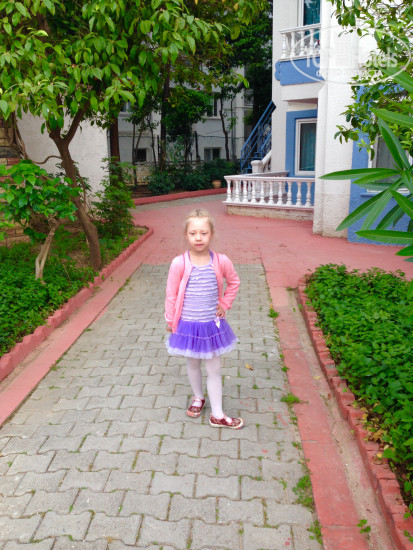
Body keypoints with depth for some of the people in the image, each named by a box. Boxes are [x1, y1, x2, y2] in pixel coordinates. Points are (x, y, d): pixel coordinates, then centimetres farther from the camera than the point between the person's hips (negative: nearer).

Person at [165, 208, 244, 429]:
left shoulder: (221, 261, -12)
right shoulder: (179, 264, -18)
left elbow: (234, 282, 8)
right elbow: (171, 294, -7)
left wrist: (225, 304, 3)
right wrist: (170, 321, -1)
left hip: (212, 324, 1)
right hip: (188, 325, -1)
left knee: (214, 370, 11)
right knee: (193, 364, 21)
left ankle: (217, 415, 25)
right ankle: (198, 397, 47)